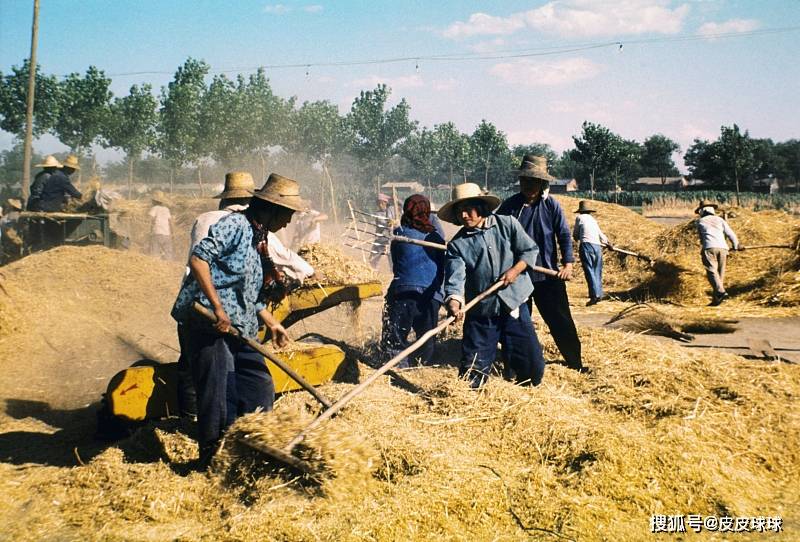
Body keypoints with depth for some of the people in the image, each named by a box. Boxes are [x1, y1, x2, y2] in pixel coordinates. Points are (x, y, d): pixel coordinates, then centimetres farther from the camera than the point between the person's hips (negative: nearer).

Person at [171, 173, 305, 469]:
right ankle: (211, 461, 6)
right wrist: (217, 307, -23)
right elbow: (198, 258, -20)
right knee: (217, 395, -8)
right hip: (208, 323, -10)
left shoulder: (260, 240, 18)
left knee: (258, 387, 12)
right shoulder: (234, 224, -10)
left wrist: (272, 323, 26)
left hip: (239, 329, 10)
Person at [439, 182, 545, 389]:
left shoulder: (507, 224, 1)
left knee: (532, 367, 4)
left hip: (514, 305, 1)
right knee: (472, 374, -1)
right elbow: (455, 278, -16)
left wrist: (515, 270, -12)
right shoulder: (457, 245, -3)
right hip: (479, 313, 0)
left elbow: (530, 250, 5)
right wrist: (454, 302, -35)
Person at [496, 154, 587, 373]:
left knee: (561, 320, 4)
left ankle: (574, 361, 18)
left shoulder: (551, 205, -2)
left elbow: (564, 235, -1)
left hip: (549, 274, -1)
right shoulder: (509, 206, -1)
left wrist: (568, 262, -11)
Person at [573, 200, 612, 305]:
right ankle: (599, 294, 18)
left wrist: (577, 238, 37)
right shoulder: (593, 220, 23)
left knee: (589, 271, -9)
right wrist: (608, 243, 50)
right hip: (598, 246, 6)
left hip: (586, 245, -6)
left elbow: (575, 234, 14)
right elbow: (601, 234, 33)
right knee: (597, 271, 14)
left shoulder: (580, 218, 8)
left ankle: (594, 295, -18)